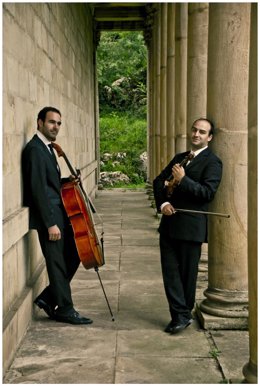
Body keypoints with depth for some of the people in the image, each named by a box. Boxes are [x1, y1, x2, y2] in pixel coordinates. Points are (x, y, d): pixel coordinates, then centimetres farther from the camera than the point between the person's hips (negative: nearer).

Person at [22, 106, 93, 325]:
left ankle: (48, 297, 22)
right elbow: (38, 189, -21)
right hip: (49, 217, -10)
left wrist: (67, 181, 3)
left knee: (74, 255, 14)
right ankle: (65, 309, 13)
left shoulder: (47, 148, 14)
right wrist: (50, 223, -23)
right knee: (58, 263, 0)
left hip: (60, 214, 10)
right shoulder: (34, 149, -16)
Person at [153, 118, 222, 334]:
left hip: (190, 226, -6)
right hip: (169, 223, 7)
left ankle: (184, 314, 19)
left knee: (187, 273, 5)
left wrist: (182, 180, -19)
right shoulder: (180, 158, 17)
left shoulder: (212, 162, -5)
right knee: (170, 271, 4)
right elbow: (159, 181, 14)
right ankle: (180, 315, 10)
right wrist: (162, 203, -4)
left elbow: (208, 193, -16)